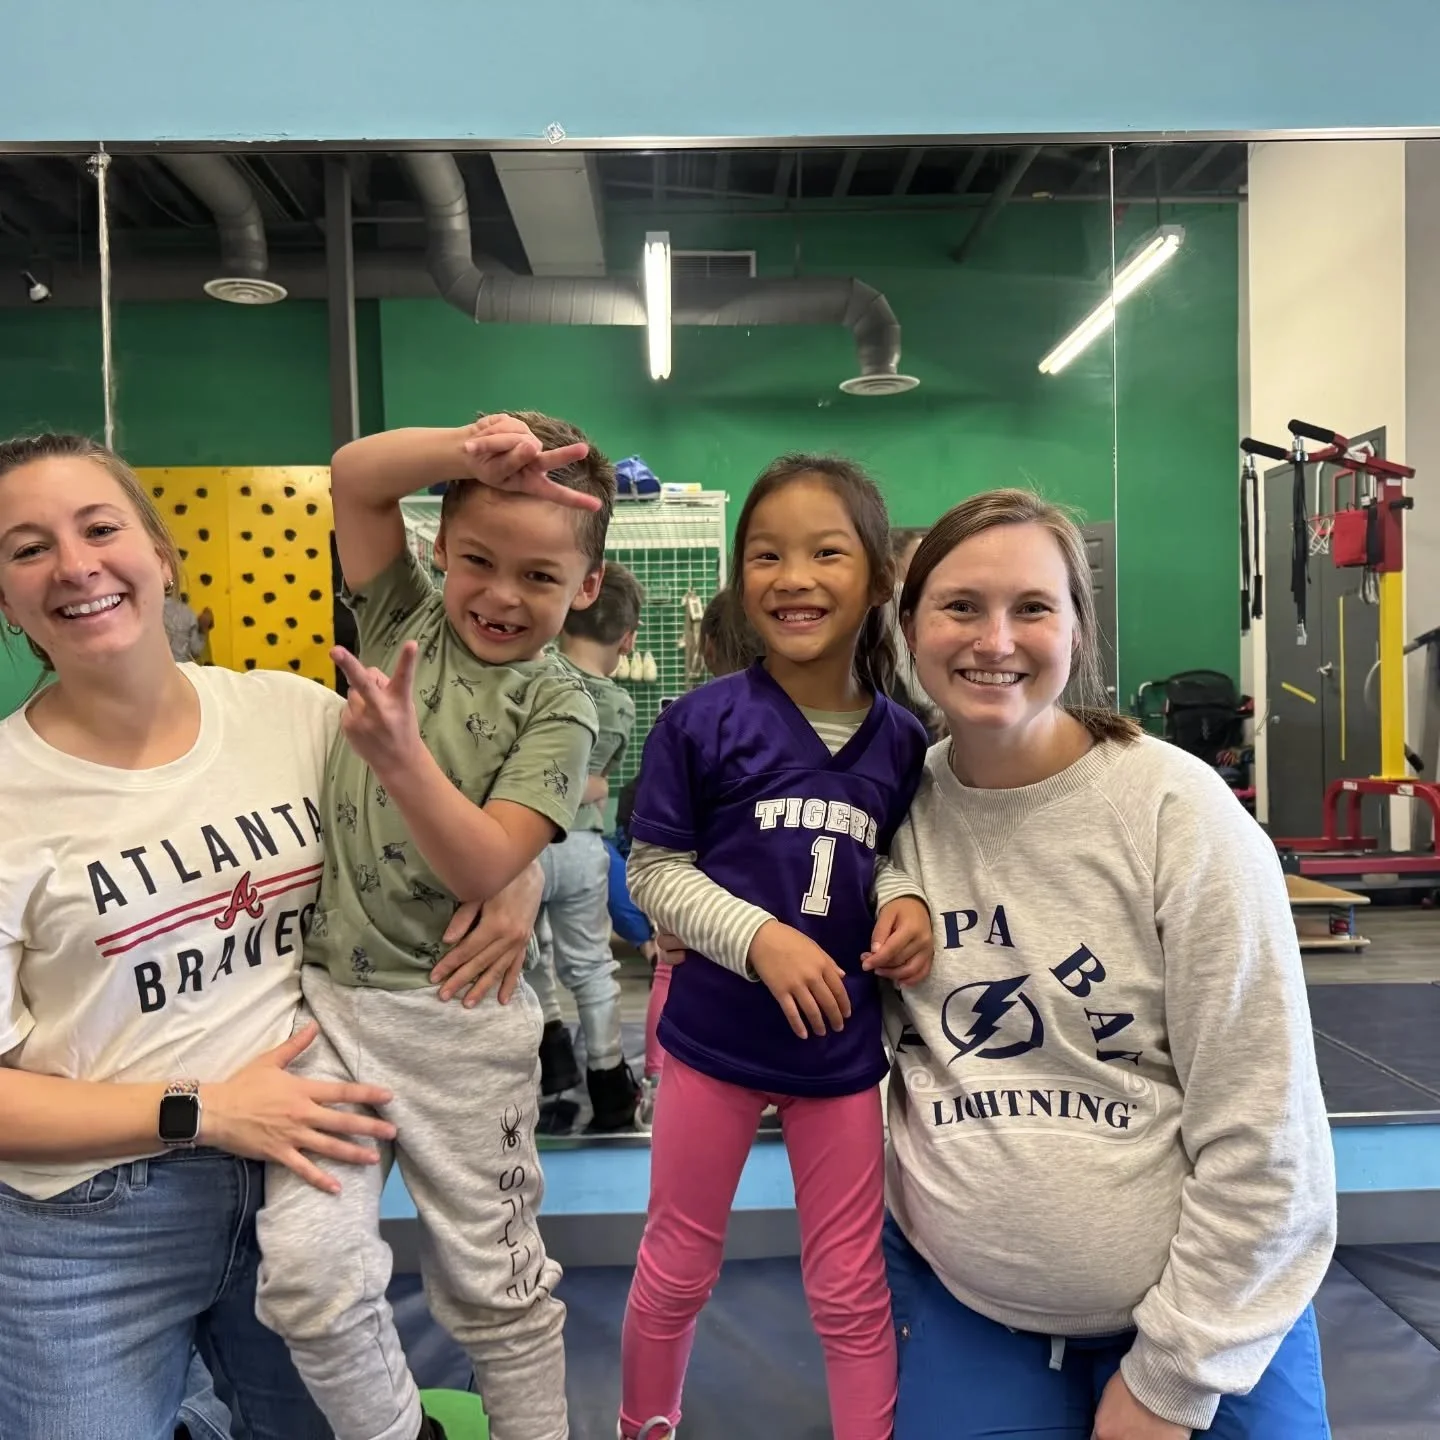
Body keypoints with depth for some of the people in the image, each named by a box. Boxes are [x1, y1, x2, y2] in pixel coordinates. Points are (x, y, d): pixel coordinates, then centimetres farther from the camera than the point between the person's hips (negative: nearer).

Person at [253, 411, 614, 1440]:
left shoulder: (556, 705, -8)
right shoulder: (404, 616, 4)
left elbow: (486, 869, -19)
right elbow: (354, 474, -4)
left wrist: (401, 756, -33)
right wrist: (469, 452, -19)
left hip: (458, 1016, -3)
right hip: (328, 993, 3)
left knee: (492, 1280, 11)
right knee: (306, 1266, -5)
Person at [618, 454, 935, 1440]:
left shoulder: (901, 741, -5)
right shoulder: (704, 720, -15)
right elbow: (655, 871, -11)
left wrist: (906, 903, -13)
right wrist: (758, 937, -24)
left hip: (844, 1045, 2)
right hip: (715, 1035, -1)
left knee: (853, 1293, 17)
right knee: (677, 1270, 21)